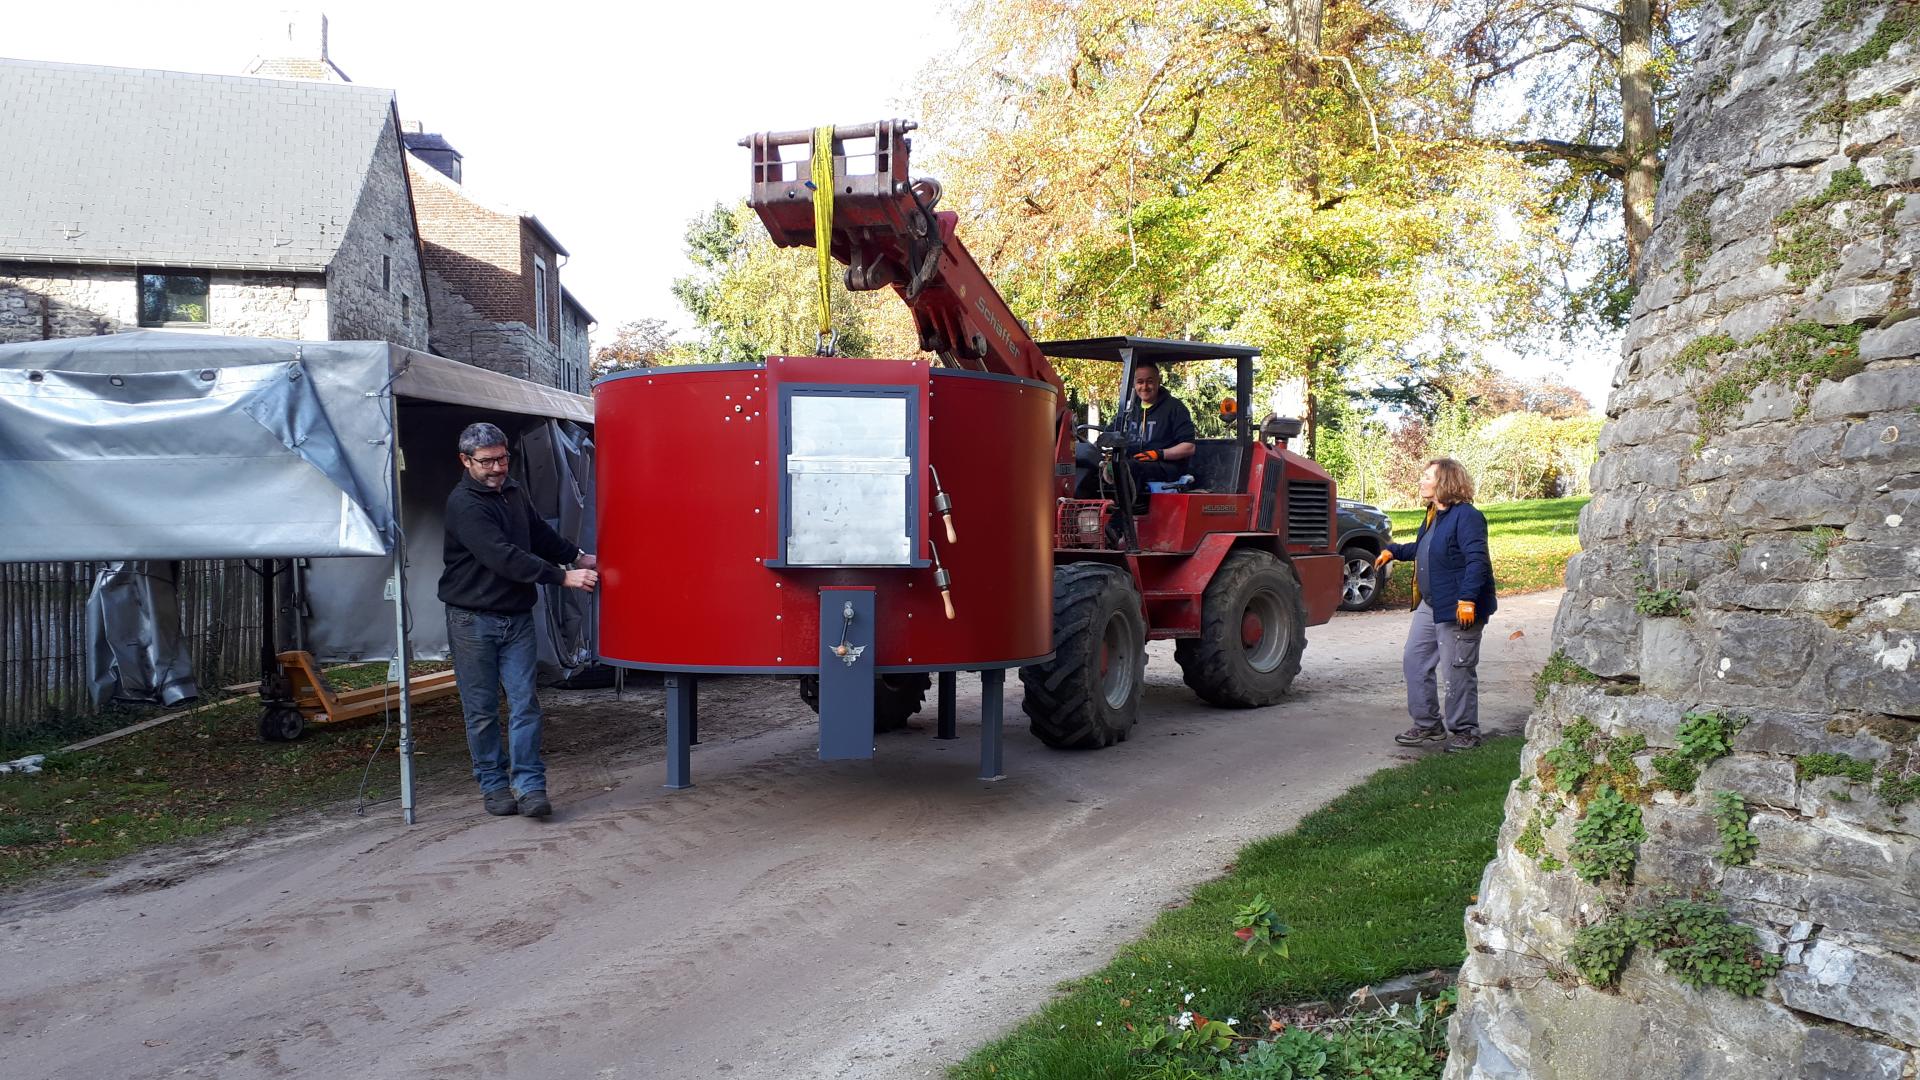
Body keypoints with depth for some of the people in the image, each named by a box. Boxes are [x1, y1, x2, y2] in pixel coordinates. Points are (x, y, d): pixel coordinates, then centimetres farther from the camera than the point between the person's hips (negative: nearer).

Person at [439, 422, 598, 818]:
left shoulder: (513, 491, 11)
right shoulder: (463, 504, -14)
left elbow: (541, 533, 25)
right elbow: (503, 557, -23)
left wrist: (578, 556, 10)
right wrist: (563, 577, -24)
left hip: (517, 618, 6)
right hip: (473, 619, -5)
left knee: (524, 703, -3)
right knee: (482, 709, 3)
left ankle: (530, 785, -3)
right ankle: (493, 786, 14)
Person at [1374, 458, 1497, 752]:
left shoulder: (1466, 516, -15)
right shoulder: (1435, 515, 15)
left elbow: (1477, 560, -23)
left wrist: (1467, 598, -30)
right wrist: (1393, 551, 29)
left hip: (1458, 609, -10)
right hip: (1429, 606, 10)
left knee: (1458, 672, 0)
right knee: (1414, 662, 10)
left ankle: (1465, 731, 14)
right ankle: (1428, 725, 20)